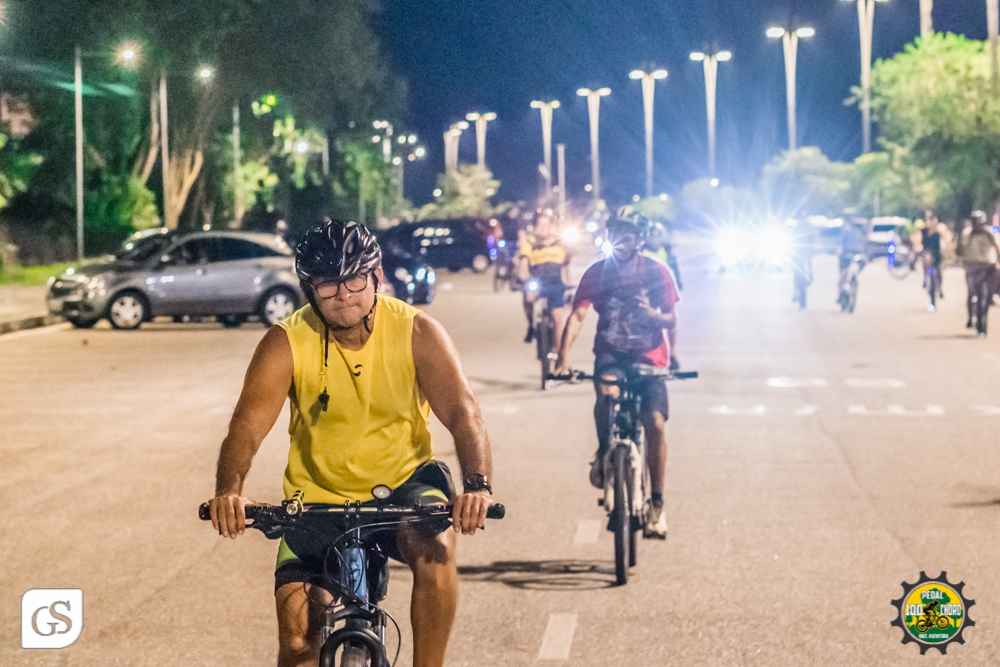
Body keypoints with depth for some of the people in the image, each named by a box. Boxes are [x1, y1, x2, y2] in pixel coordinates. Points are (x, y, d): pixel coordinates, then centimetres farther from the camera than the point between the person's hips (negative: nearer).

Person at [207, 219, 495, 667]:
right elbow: (248, 425, -23)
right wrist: (229, 492, -44)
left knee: (435, 548, -33)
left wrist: (477, 485, -43)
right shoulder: (286, 344, -13)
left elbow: (462, 413, -23)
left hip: (403, 483, -1)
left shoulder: (417, 334, -13)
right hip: (318, 496, 1)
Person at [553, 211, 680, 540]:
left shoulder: (656, 272, -5)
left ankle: (657, 504, -5)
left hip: (649, 355, 0)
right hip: (611, 353, 0)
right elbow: (577, 315, -15)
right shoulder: (597, 273, -5)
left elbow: (671, 319, -5)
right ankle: (603, 453, -9)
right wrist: (564, 356, -30)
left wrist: (652, 315, -29)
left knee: (655, 423, -15)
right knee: (606, 392, -34)